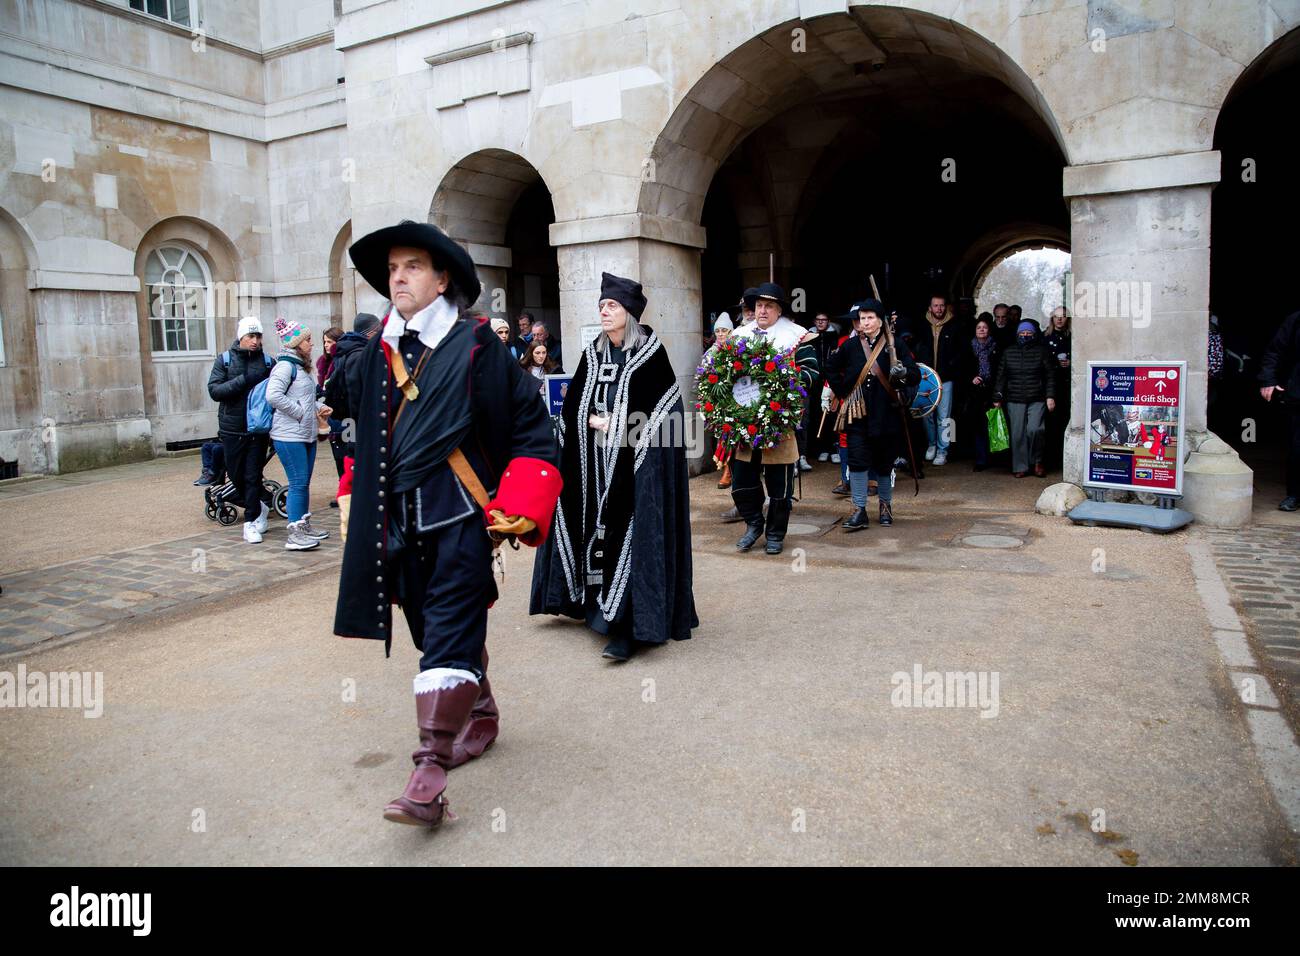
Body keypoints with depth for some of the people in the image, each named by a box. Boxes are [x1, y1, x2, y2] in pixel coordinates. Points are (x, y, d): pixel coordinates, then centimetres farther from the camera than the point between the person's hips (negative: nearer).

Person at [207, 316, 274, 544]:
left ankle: (251, 522, 8)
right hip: (232, 429, 1)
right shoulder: (224, 360, 2)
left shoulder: (268, 362, 3)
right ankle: (258, 507, 32)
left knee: (253, 477, 0)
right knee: (235, 476, 9)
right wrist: (244, 379, -20)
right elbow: (214, 390, -8)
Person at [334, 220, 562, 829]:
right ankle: (481, 714, 37)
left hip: (460, 516, -6)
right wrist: (351, 500, 16)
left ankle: (431, 772, -6)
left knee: (450, 636, -8)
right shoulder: (373, 357, 9)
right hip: (398, 520, 6)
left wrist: (516, 509, -13)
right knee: (437, 630, 15)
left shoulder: (476, 347, -6)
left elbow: (531, 426, -6)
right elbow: (359, 436, 22)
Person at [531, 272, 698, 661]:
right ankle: (598, 606, 21)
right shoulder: (593, 354, 10)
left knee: (633, 533, -8)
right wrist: (595, 421, -8)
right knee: (597, 529, 8)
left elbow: (661, 411, -9)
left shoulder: (651, 354, -7)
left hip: (637, 462, -6)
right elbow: (573, 406, 11)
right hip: (595, 462, 6)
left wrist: (616, 425, -11)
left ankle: (629, 628, -7)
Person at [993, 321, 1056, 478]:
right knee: (1017, 434, 0)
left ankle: (1037, 461, 6)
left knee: (1034, 429, -16)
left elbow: (1050, 376, 5)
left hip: (1037, 400, -2)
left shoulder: (1041, 352, 6)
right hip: (1015, 400, 2)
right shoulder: (1009, 353, 10)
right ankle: (1020, 467, 10)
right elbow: (1001, 376, 10)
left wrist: (1050, 396, -4)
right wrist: (997, 398, 5)